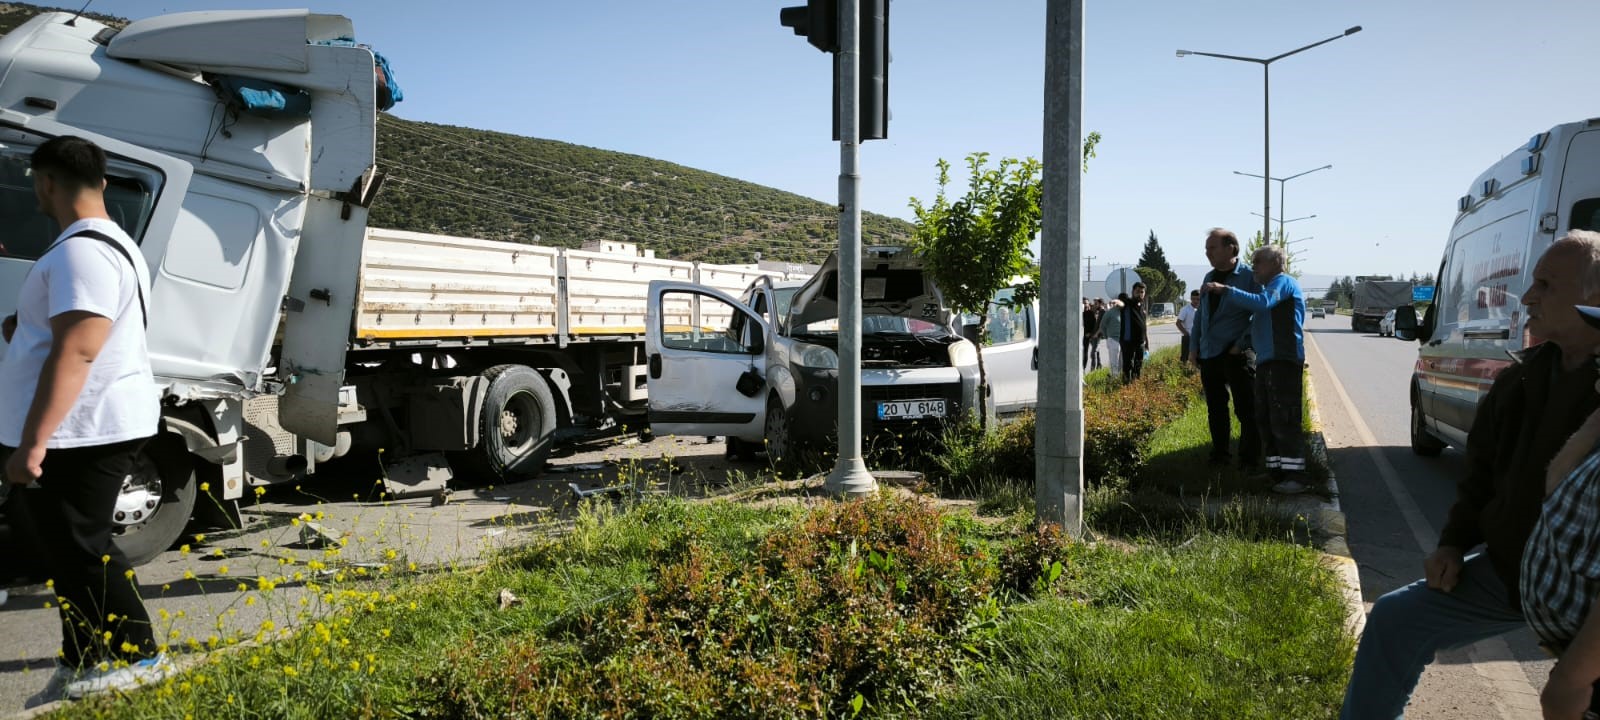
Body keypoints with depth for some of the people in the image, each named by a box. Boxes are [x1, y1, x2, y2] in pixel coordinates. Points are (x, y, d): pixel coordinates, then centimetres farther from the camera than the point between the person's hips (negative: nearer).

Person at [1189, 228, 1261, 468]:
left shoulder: (1249, 277, -8)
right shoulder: (1209, 277, 12)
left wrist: (1241, 345, -15)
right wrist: (1193, 347, 14)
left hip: (1236, 354, -6)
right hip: (1209, 354, 7)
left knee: (1246, 409, -1)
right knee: (1215, 409, 13)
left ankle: (1249, 460, 6)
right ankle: (1219, 456, 23)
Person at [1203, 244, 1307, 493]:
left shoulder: (1283, 281, -4)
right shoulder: (1269, 287, 26)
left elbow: (1262, 303, -23)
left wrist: (1226, 290, -21)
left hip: (1284, 361, -10)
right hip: (1266, 361, 10)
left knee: (1284, 419, -12)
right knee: (1265, 419, 10)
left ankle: (1296, 475, -11)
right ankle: (1276, 472, 15)